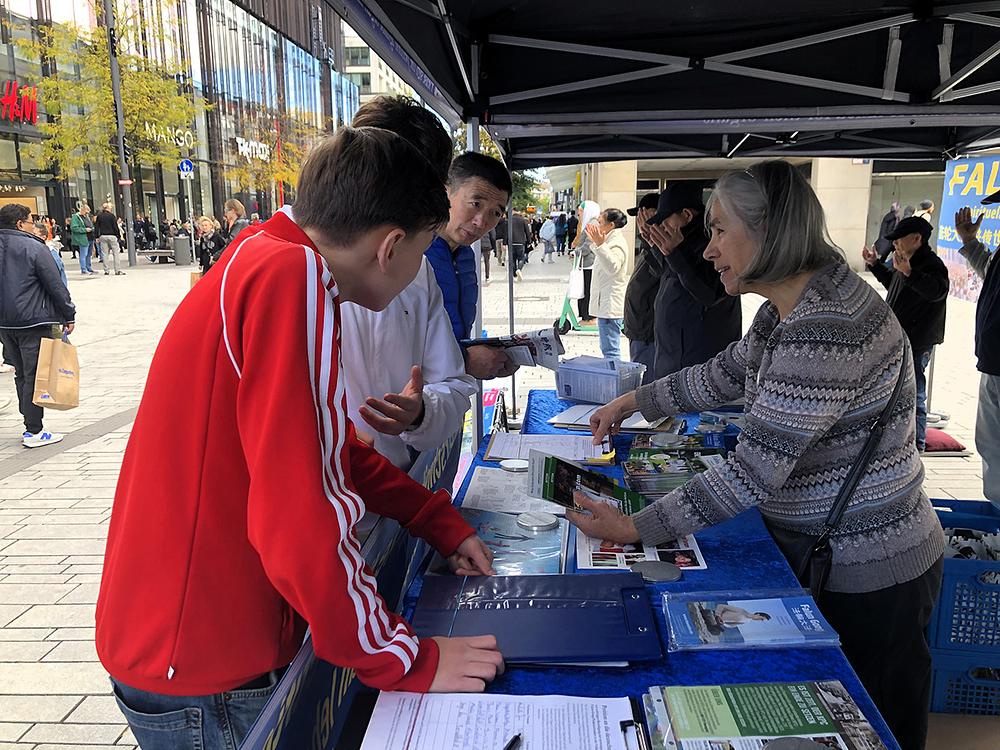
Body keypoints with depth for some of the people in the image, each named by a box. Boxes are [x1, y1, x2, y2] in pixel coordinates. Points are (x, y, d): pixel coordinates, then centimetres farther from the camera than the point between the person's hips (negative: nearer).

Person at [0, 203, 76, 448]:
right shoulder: (34, 248, -11)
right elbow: (56, 286, -11)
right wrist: (68, 316, -2)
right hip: (33, 321, -7)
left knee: (21, 374, 15)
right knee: (34, 375, -2)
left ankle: (30, 426, 21)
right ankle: (33, 432, 1)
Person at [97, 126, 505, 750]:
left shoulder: (263, 263, 6)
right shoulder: (294, 277, -26)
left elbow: (337, 451, 14)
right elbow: (303, 519, -30)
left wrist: (443, 525, 12)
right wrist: (410, 663, -17)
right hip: (201, 679, -8)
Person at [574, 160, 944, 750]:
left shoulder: (825, 326, -30)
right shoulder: (791, 306, 3)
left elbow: (755, 471, -31)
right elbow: (725, 374, 18)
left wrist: (635, 529, -26)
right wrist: (634, 401, 21)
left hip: (869, 577, -9)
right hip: (819, 554, 9)